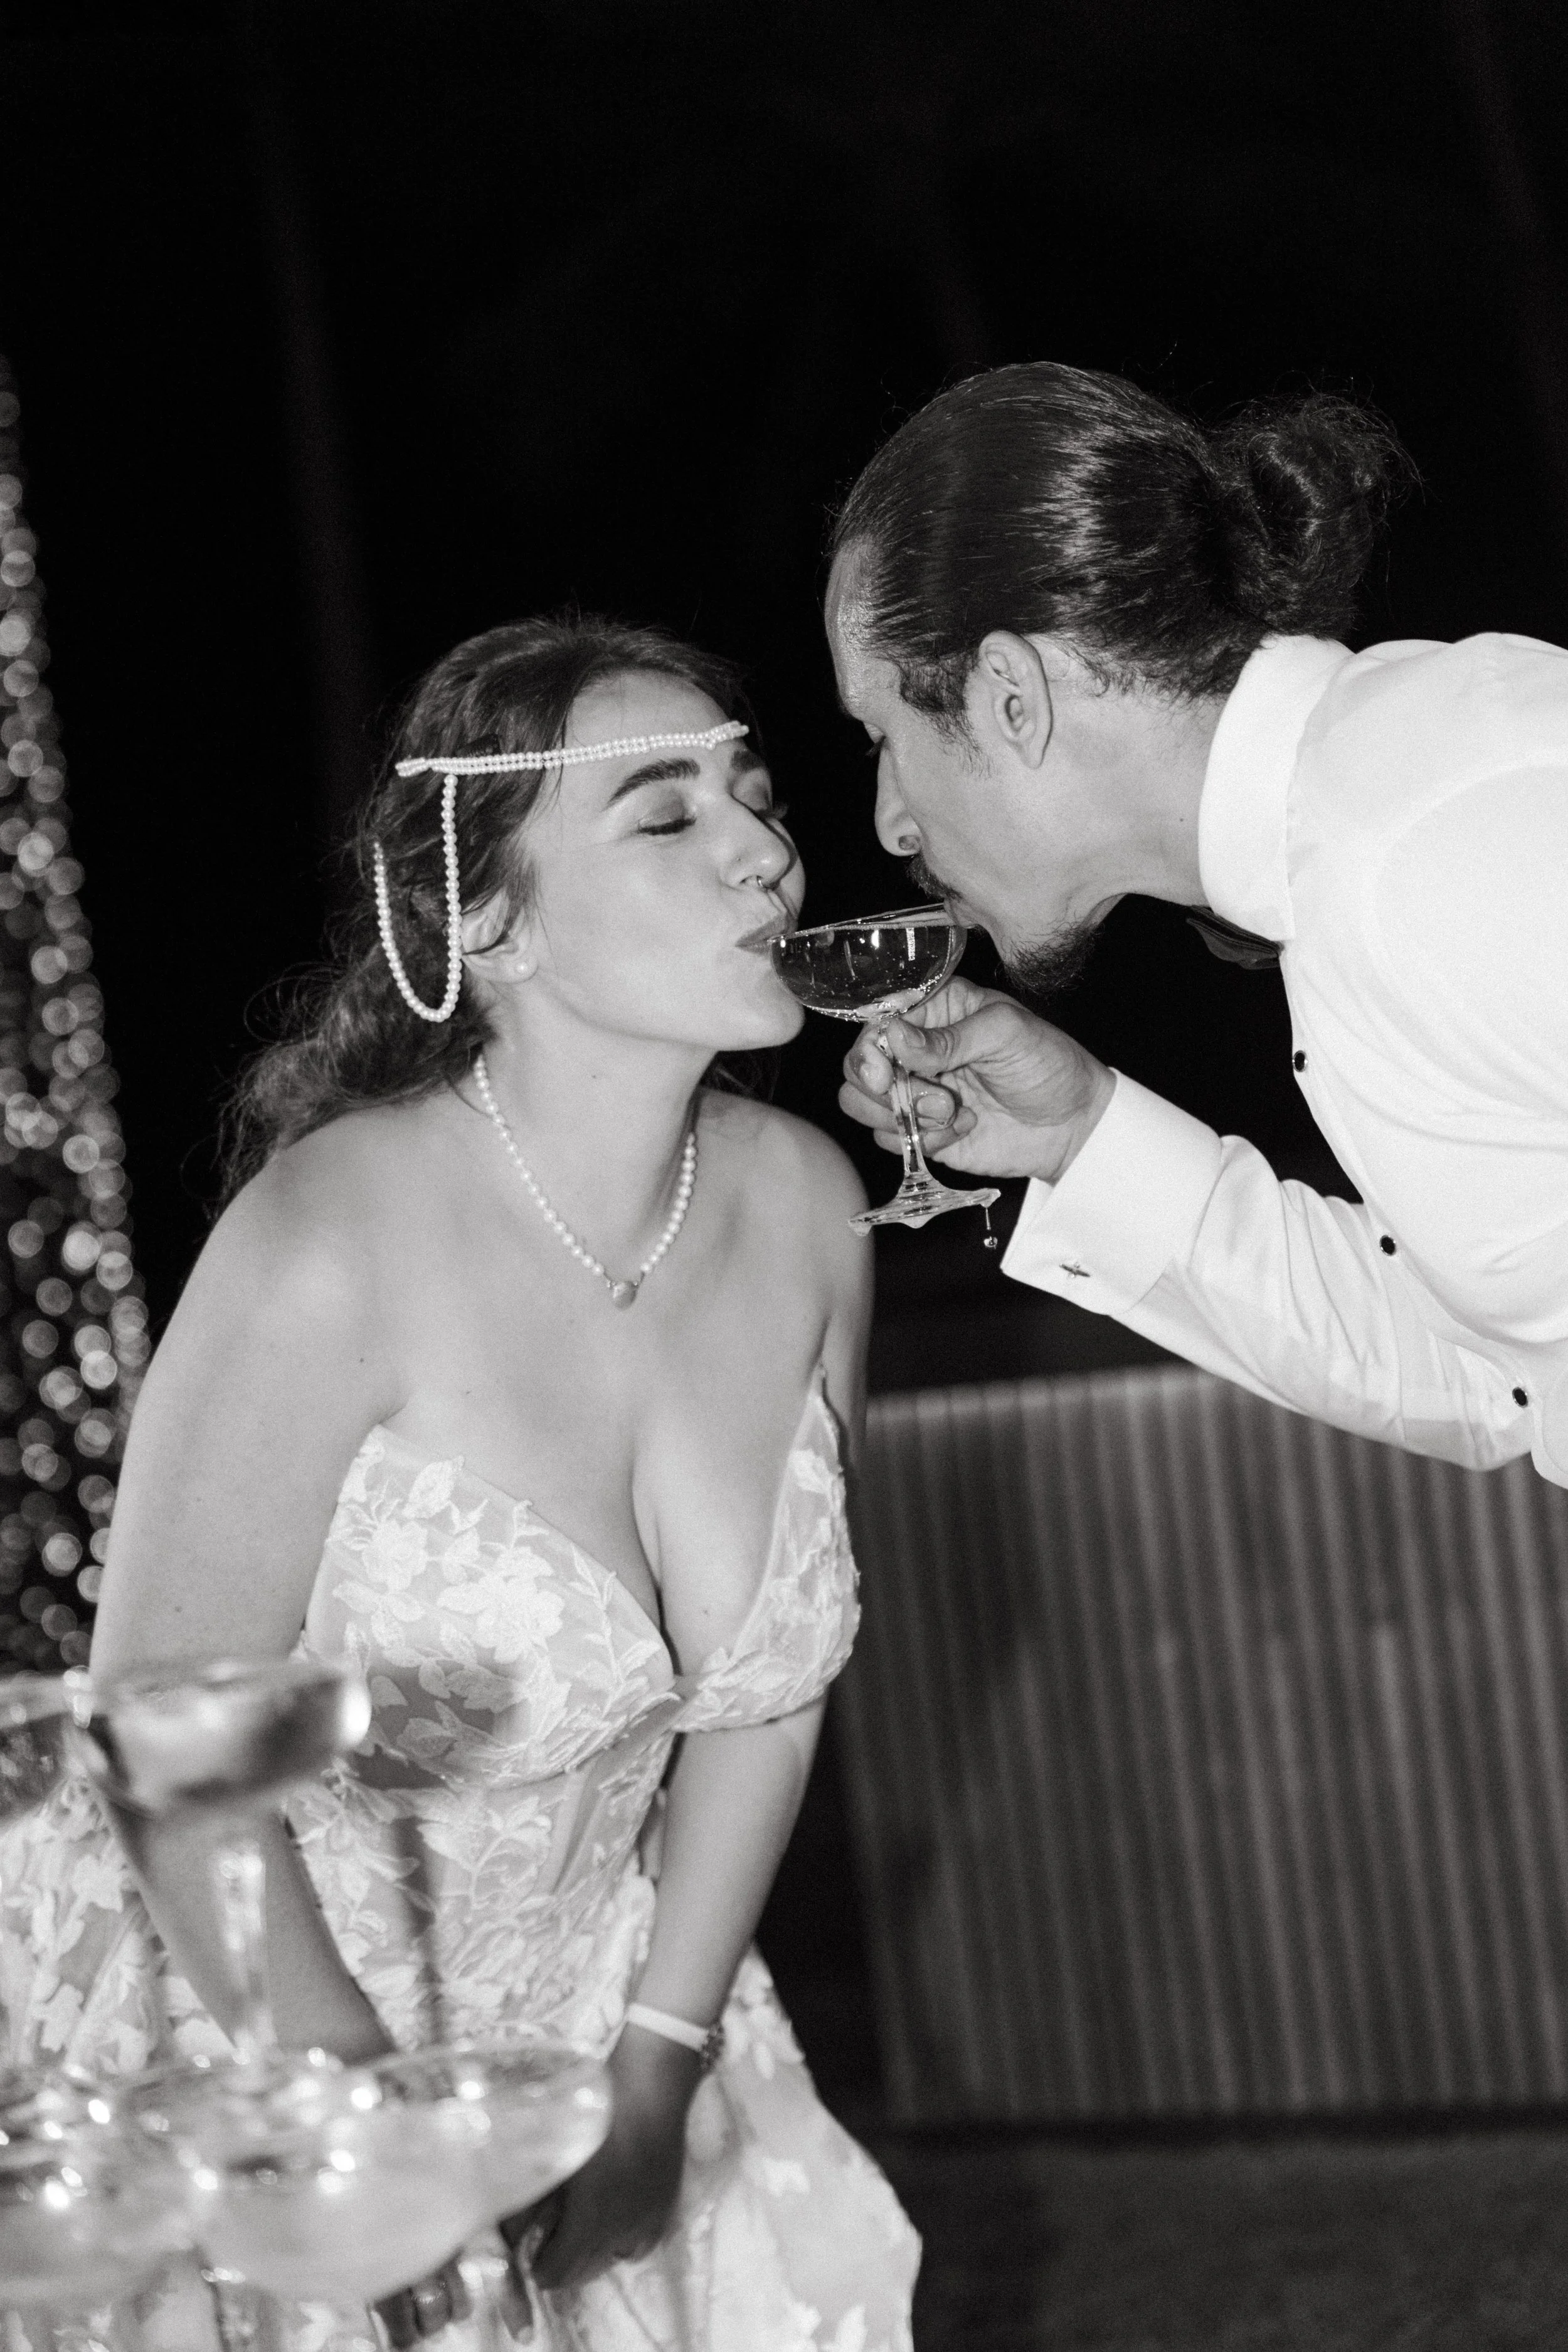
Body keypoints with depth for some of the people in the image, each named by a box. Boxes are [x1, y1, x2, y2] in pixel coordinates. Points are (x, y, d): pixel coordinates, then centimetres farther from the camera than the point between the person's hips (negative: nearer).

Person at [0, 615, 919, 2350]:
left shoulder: (804, 1208, -9)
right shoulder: (339, 1248, -27)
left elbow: (762, 1682, 3)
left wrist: (658, 2070, 1)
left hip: (580, 1996, 5)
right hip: (237, 2030, -5)